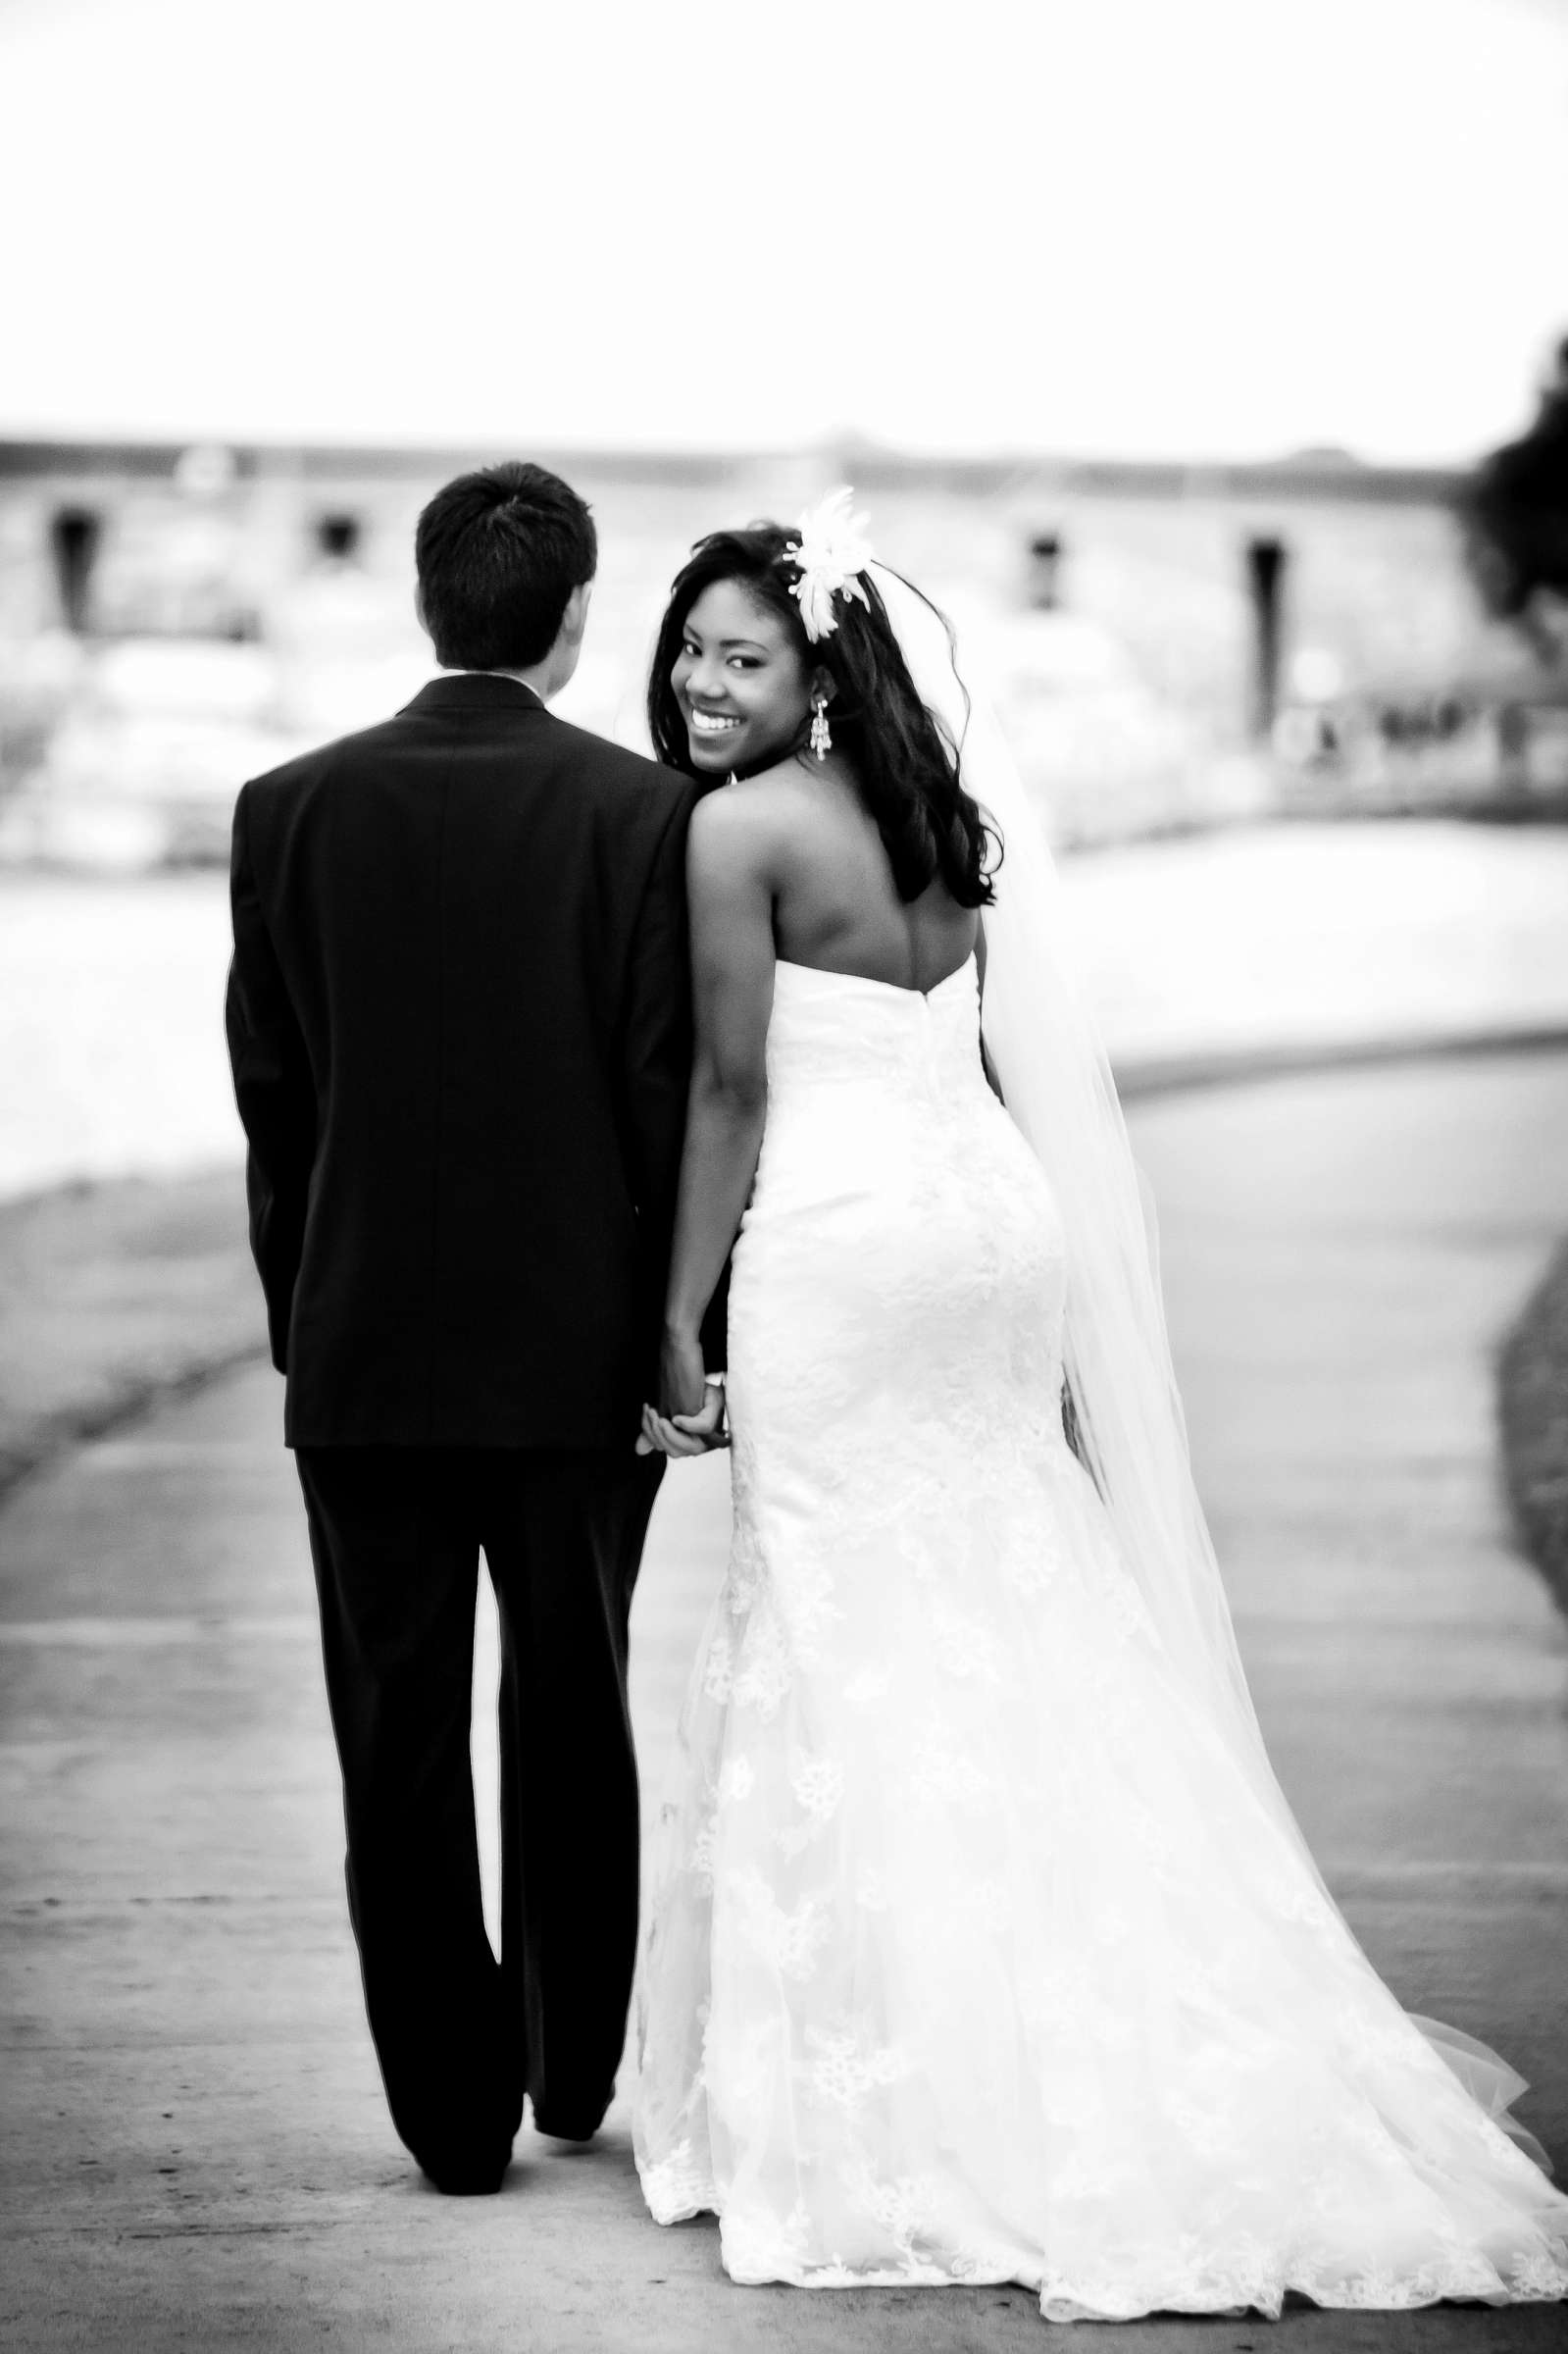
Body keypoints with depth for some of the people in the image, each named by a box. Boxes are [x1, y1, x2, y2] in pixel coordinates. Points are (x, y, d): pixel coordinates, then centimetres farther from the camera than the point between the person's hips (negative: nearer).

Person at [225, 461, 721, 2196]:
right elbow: (673, 1094, -8)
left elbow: (267, 1094, 2)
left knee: (401, 1743, 7)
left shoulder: (292, 810, -3)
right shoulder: (642, 813, -8)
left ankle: (456, 2110, 9)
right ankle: (571, 2069, 29)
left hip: (366, 1350, 0)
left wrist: (296, 1318, 11)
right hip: (581, 1345, 0)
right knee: (573, 1720, 17)